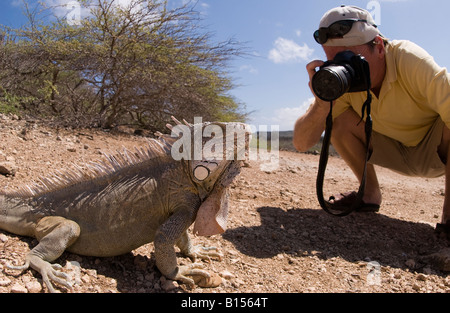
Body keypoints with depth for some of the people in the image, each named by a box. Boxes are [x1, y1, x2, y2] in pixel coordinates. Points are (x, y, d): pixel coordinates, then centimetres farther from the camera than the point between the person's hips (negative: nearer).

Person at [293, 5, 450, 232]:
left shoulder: (410, 60, -30)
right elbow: (301, 144, -23)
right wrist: (323, 103, -41)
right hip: (398, 153, 4)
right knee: (338, 118, -17)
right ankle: (370, 194, 0)